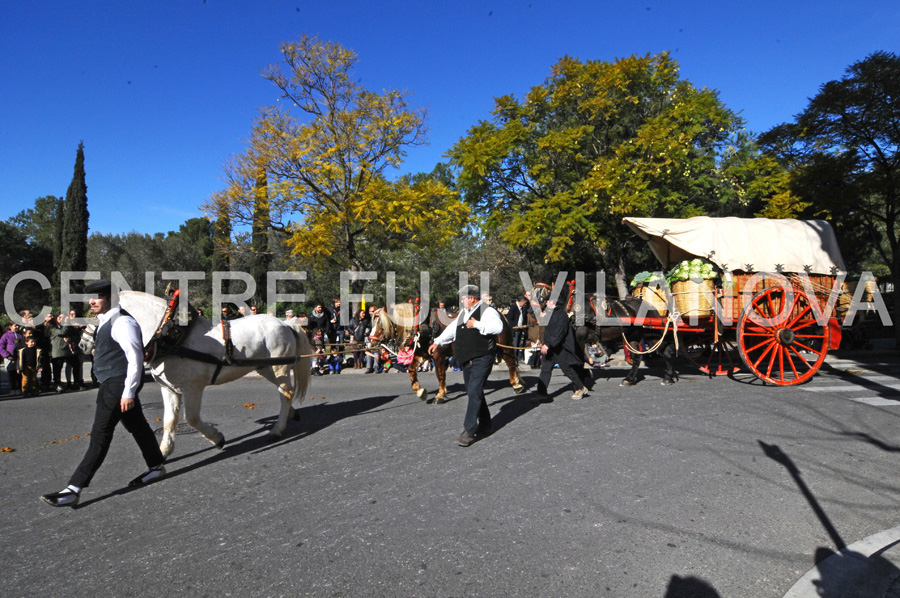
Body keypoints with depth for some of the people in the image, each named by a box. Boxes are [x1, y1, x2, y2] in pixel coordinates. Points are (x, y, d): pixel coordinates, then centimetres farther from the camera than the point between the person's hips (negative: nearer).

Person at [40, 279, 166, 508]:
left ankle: (74, 489, -2)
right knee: (137, 426, 18)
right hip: (111, 384, 10)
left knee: (100, 435, -6)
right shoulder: (105, 321, 13)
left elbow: (135, 358, -22)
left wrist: (128, 392, -23)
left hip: (119, 384, -10)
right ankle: (156, 467, 32)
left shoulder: (121, 322, -18)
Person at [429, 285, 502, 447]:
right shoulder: (463, 313, 16)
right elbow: (452, 329, 27)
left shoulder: (487, 311, -11)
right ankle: (485, 425, 30)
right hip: (466, 360, 9)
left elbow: (498, 327, -29)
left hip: (481, 359, -9)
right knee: (473, 393, 15)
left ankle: (469, 431, -8)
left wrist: (477, 324, -26)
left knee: (474, 393, -13)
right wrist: (437, 342, 24)